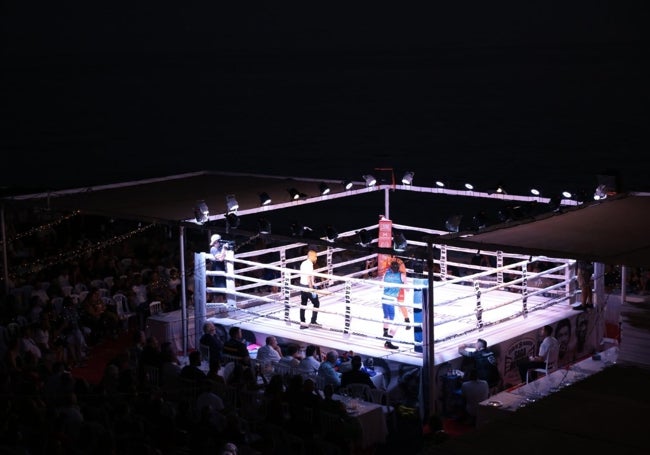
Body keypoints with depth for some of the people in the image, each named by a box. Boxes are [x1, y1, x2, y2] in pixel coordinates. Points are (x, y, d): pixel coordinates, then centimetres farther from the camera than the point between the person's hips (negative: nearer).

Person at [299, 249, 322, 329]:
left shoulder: (303, 263, 10)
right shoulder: (309, 264, -19)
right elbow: (309, 277, -24)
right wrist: (312, 290, -24)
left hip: (302, 285, 9)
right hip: (308, 287, -9)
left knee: (303, 304, 10)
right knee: (316, 303, 4)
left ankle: (302, 323, 13)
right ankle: (313, 321, 4)